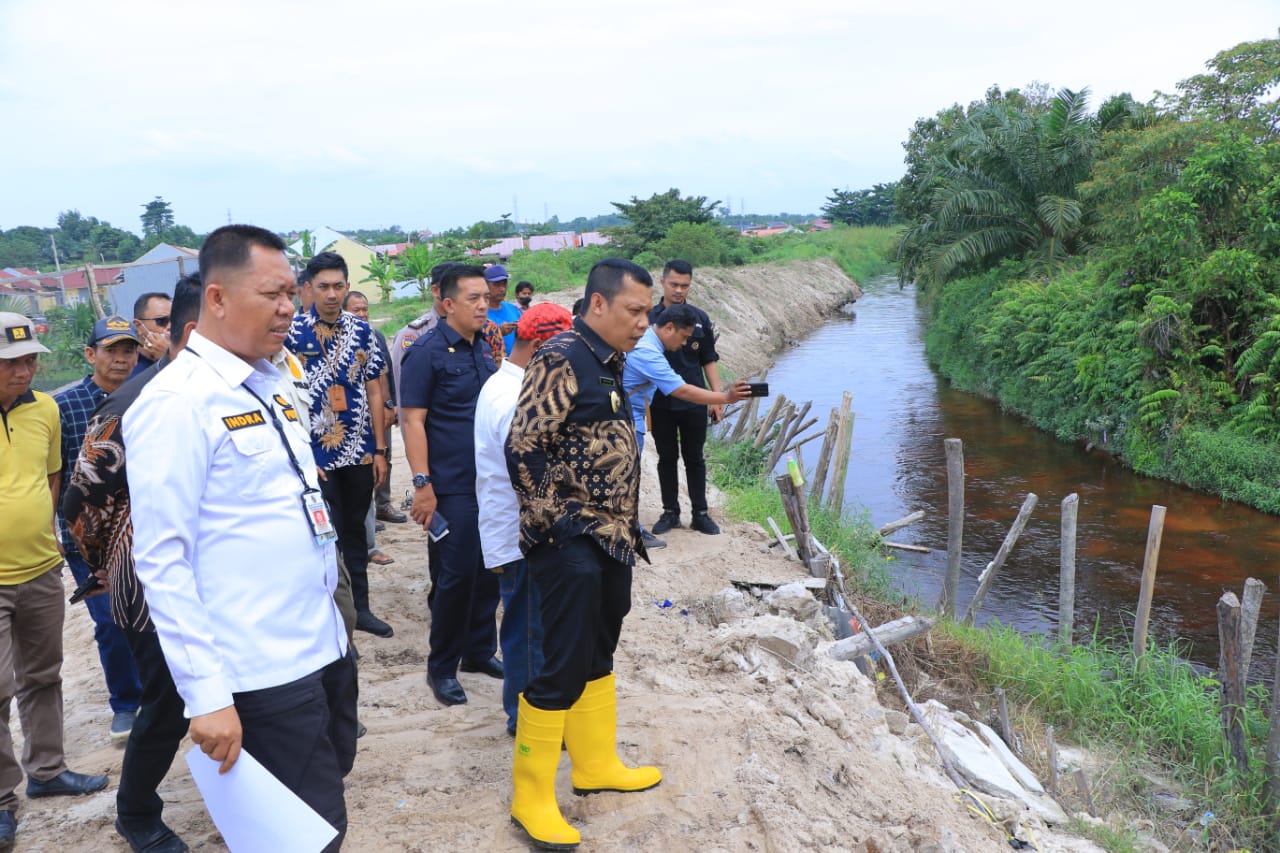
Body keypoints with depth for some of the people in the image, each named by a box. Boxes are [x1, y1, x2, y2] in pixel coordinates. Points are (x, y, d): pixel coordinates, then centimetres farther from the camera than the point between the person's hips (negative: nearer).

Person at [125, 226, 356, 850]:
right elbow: (161, 560, -18)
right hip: (263, 674, -8)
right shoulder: (177, 402, -16)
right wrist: (207, 696, -20)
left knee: (332, 773, 21)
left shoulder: (269, 386, 9)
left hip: (325, 646, 8)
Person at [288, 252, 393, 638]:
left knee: (356, 530, 15)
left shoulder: (361, 329, 3)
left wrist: (380, 450, 4)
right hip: (316, 452, -3)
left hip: (360, 450, 4)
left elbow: (373, 390, 6)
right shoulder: (292, 331, -7)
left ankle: (360, 607, 28)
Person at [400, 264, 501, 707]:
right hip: (453, 486, -7)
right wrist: (422, 483, -19)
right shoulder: (427, 352, -10)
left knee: (489, 570, 13)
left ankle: (480, 651, 28)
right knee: (457, 574, -1)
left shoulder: (484, 350, 11)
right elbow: (412, 421, -14)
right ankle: (442, 667, 15)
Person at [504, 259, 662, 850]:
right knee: (564, 668, -4)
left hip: (611, 536, 9)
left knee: (598, 654, 19)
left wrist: (625, 526, 18)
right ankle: (531, 797, 11)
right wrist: (551, 525, -16)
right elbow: (523, 449, -21)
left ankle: (595, 764, 35)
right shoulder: (560, 359, -16)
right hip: (570, 543, -9)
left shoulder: (609, 361, 12)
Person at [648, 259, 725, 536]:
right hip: (660, 404, -1)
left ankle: (700, 514, 18)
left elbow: (709, 360, 6)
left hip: (694, 402, 1)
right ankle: (670, 512, 22)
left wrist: (717, 397, 0)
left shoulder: (699, 318, 1)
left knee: (694, 459, 9)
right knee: (666, 458, 10)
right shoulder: (649, 318, -3)